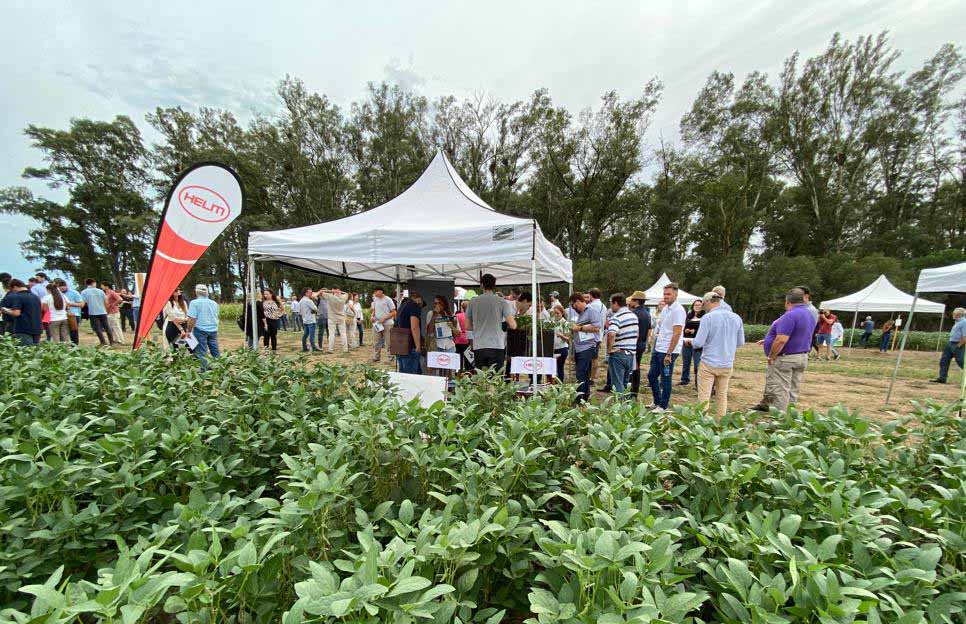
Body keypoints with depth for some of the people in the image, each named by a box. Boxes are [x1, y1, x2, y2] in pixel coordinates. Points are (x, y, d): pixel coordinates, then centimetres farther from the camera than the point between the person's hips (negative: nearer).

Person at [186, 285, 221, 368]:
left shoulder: (194, 303, -8)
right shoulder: (214, 303, 11)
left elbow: (192, 318, -13)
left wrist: (189, 331, -4)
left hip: (200, 330, -5)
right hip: (213, 330, 5)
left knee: (202, 353, 0)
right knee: (216, 352, 10)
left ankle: (204, 369, 1)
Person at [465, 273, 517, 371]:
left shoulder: (473, 301, 4)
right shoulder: (502, 302, -2)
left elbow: (468, 326, 9)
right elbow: (513, 325, -7)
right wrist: (503, 325, 14)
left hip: (478, 347, 2)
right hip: (497, 346, -1)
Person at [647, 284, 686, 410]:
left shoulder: (678, 310, -15)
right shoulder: (665, 308, 12)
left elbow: (677, 334, -19)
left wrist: (669, 354, -21)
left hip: (668, 351, -9)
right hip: (658, 349, 9)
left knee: (665, 379, 2)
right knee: (651, 376, 16)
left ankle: (663, 407, 15)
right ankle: (657, 402, 30)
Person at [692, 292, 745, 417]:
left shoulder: (708, 317, -13)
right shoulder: (736, 318, 3)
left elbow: (698, 343, -16)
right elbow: (740, 342, 10)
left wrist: (692, 343, 6)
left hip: (708, 364, -5)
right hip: (727, 364, 5)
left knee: (704, 397, 2)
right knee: (722, 396, 16)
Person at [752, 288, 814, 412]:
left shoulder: (790, 315, -20)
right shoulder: (809, 315, 12)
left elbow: (781, 340, -27)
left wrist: (771, 356, -15)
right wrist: (768, 340, 21)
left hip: (785, 358, -9)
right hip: (802, 357, 10)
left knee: (780, 390, -3)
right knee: (792, 390, 14)